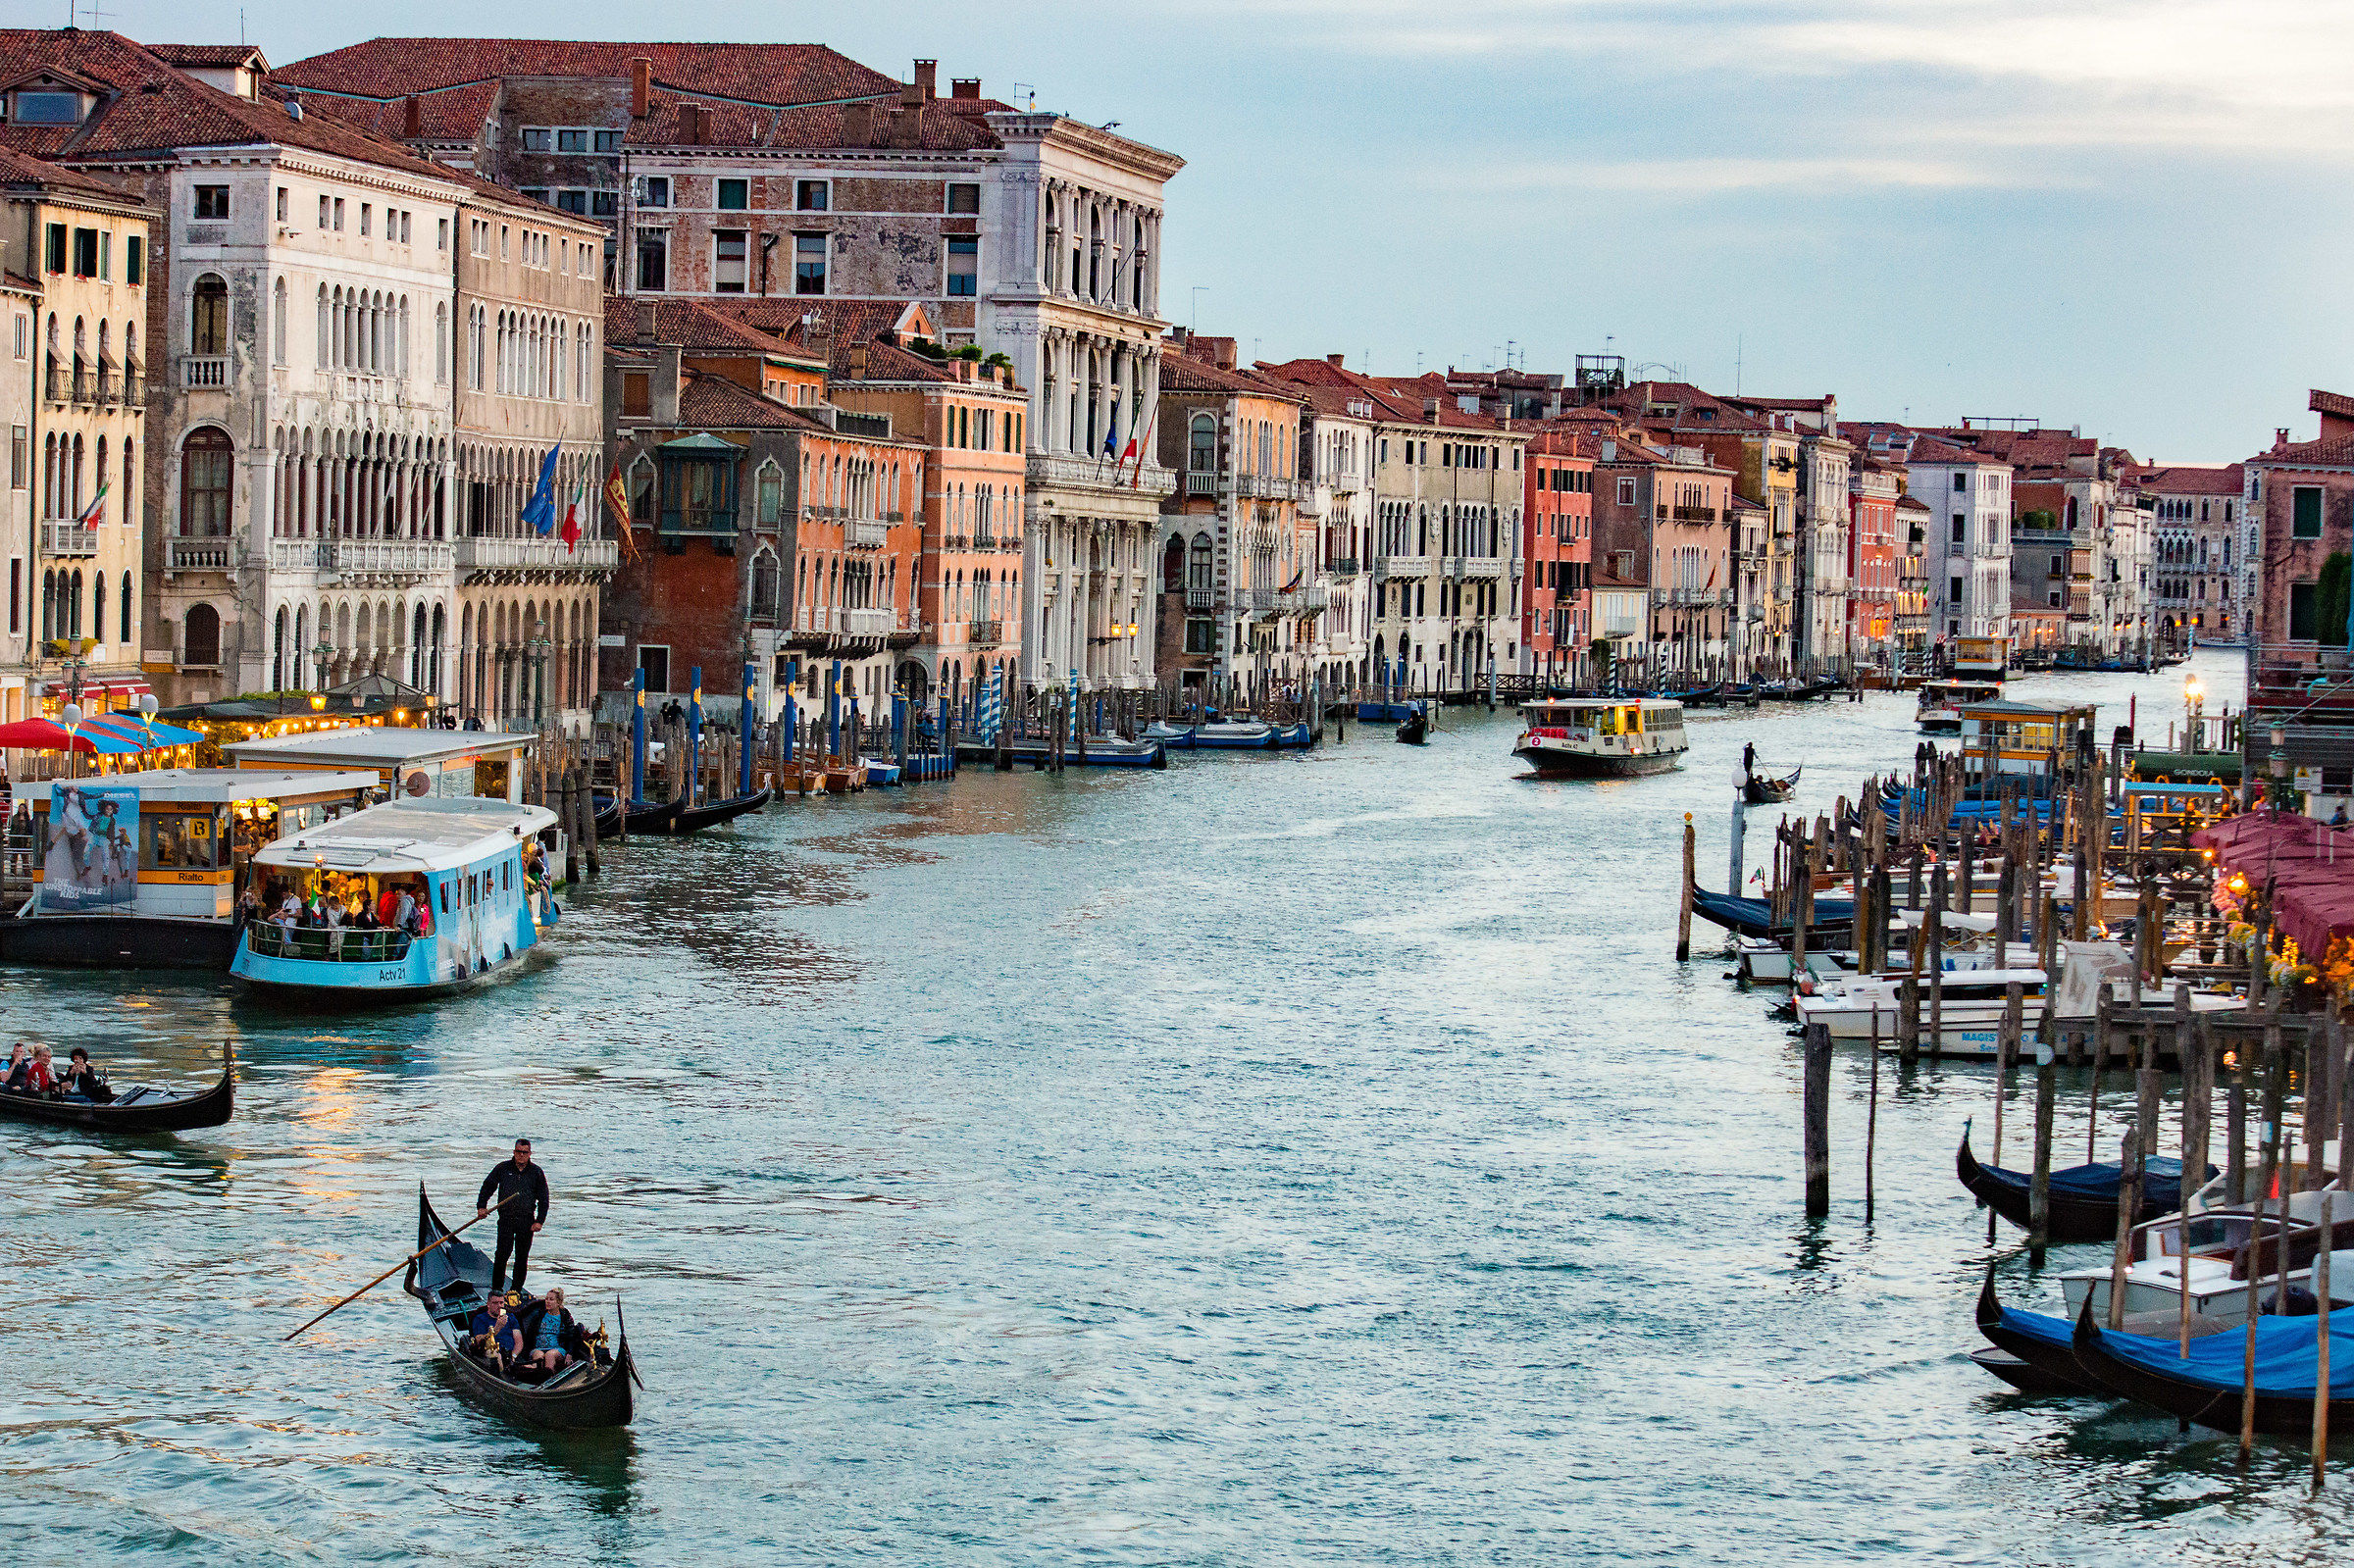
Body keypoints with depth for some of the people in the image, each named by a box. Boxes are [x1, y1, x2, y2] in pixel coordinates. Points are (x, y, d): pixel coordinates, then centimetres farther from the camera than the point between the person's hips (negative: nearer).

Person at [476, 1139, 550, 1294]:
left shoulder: (537, 1173, 5)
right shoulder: (502, 1168, 5)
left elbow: (543, 1199, 7)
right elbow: (487, 1187, 14)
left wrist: (540, 1221, -1)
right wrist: (481, 1206, 1)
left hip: (526, 1221, 1)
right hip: (506, 1218, -1)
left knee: (522, 1257, 5)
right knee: (502, 1253, -10)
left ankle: (516, 1291, 14)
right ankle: (496, 1290, -3)